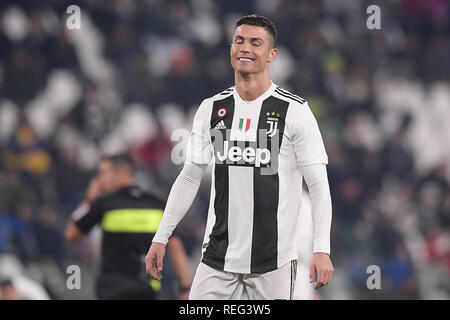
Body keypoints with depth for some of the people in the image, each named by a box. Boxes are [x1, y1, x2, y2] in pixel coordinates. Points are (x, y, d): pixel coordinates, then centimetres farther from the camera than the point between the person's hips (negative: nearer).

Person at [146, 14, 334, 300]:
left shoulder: (295, 111, -3)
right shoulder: (211, 109, 9)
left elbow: (318, 184, -5)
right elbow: (189, 179, 15)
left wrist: (322, 249, -15)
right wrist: (160, 238, 10)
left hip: (274, 260, -3)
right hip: (218, 256, 3)